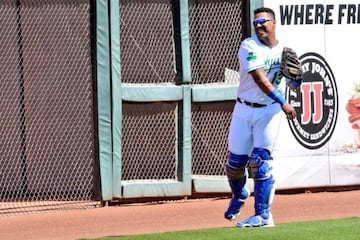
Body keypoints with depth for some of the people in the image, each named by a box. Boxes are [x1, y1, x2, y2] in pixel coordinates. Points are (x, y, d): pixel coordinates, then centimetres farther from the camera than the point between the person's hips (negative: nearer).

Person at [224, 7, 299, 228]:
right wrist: (282, 102, -30)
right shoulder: (249, 46, -8)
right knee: (235, 162, 4)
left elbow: (294, 86, 15)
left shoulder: (285, 51, 5)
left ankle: (263, 216, -10)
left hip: (270, 111, 0)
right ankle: (239, 196, 36)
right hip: (244, 110, 0)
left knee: (260, 161, -13)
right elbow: (259, 78, -22)